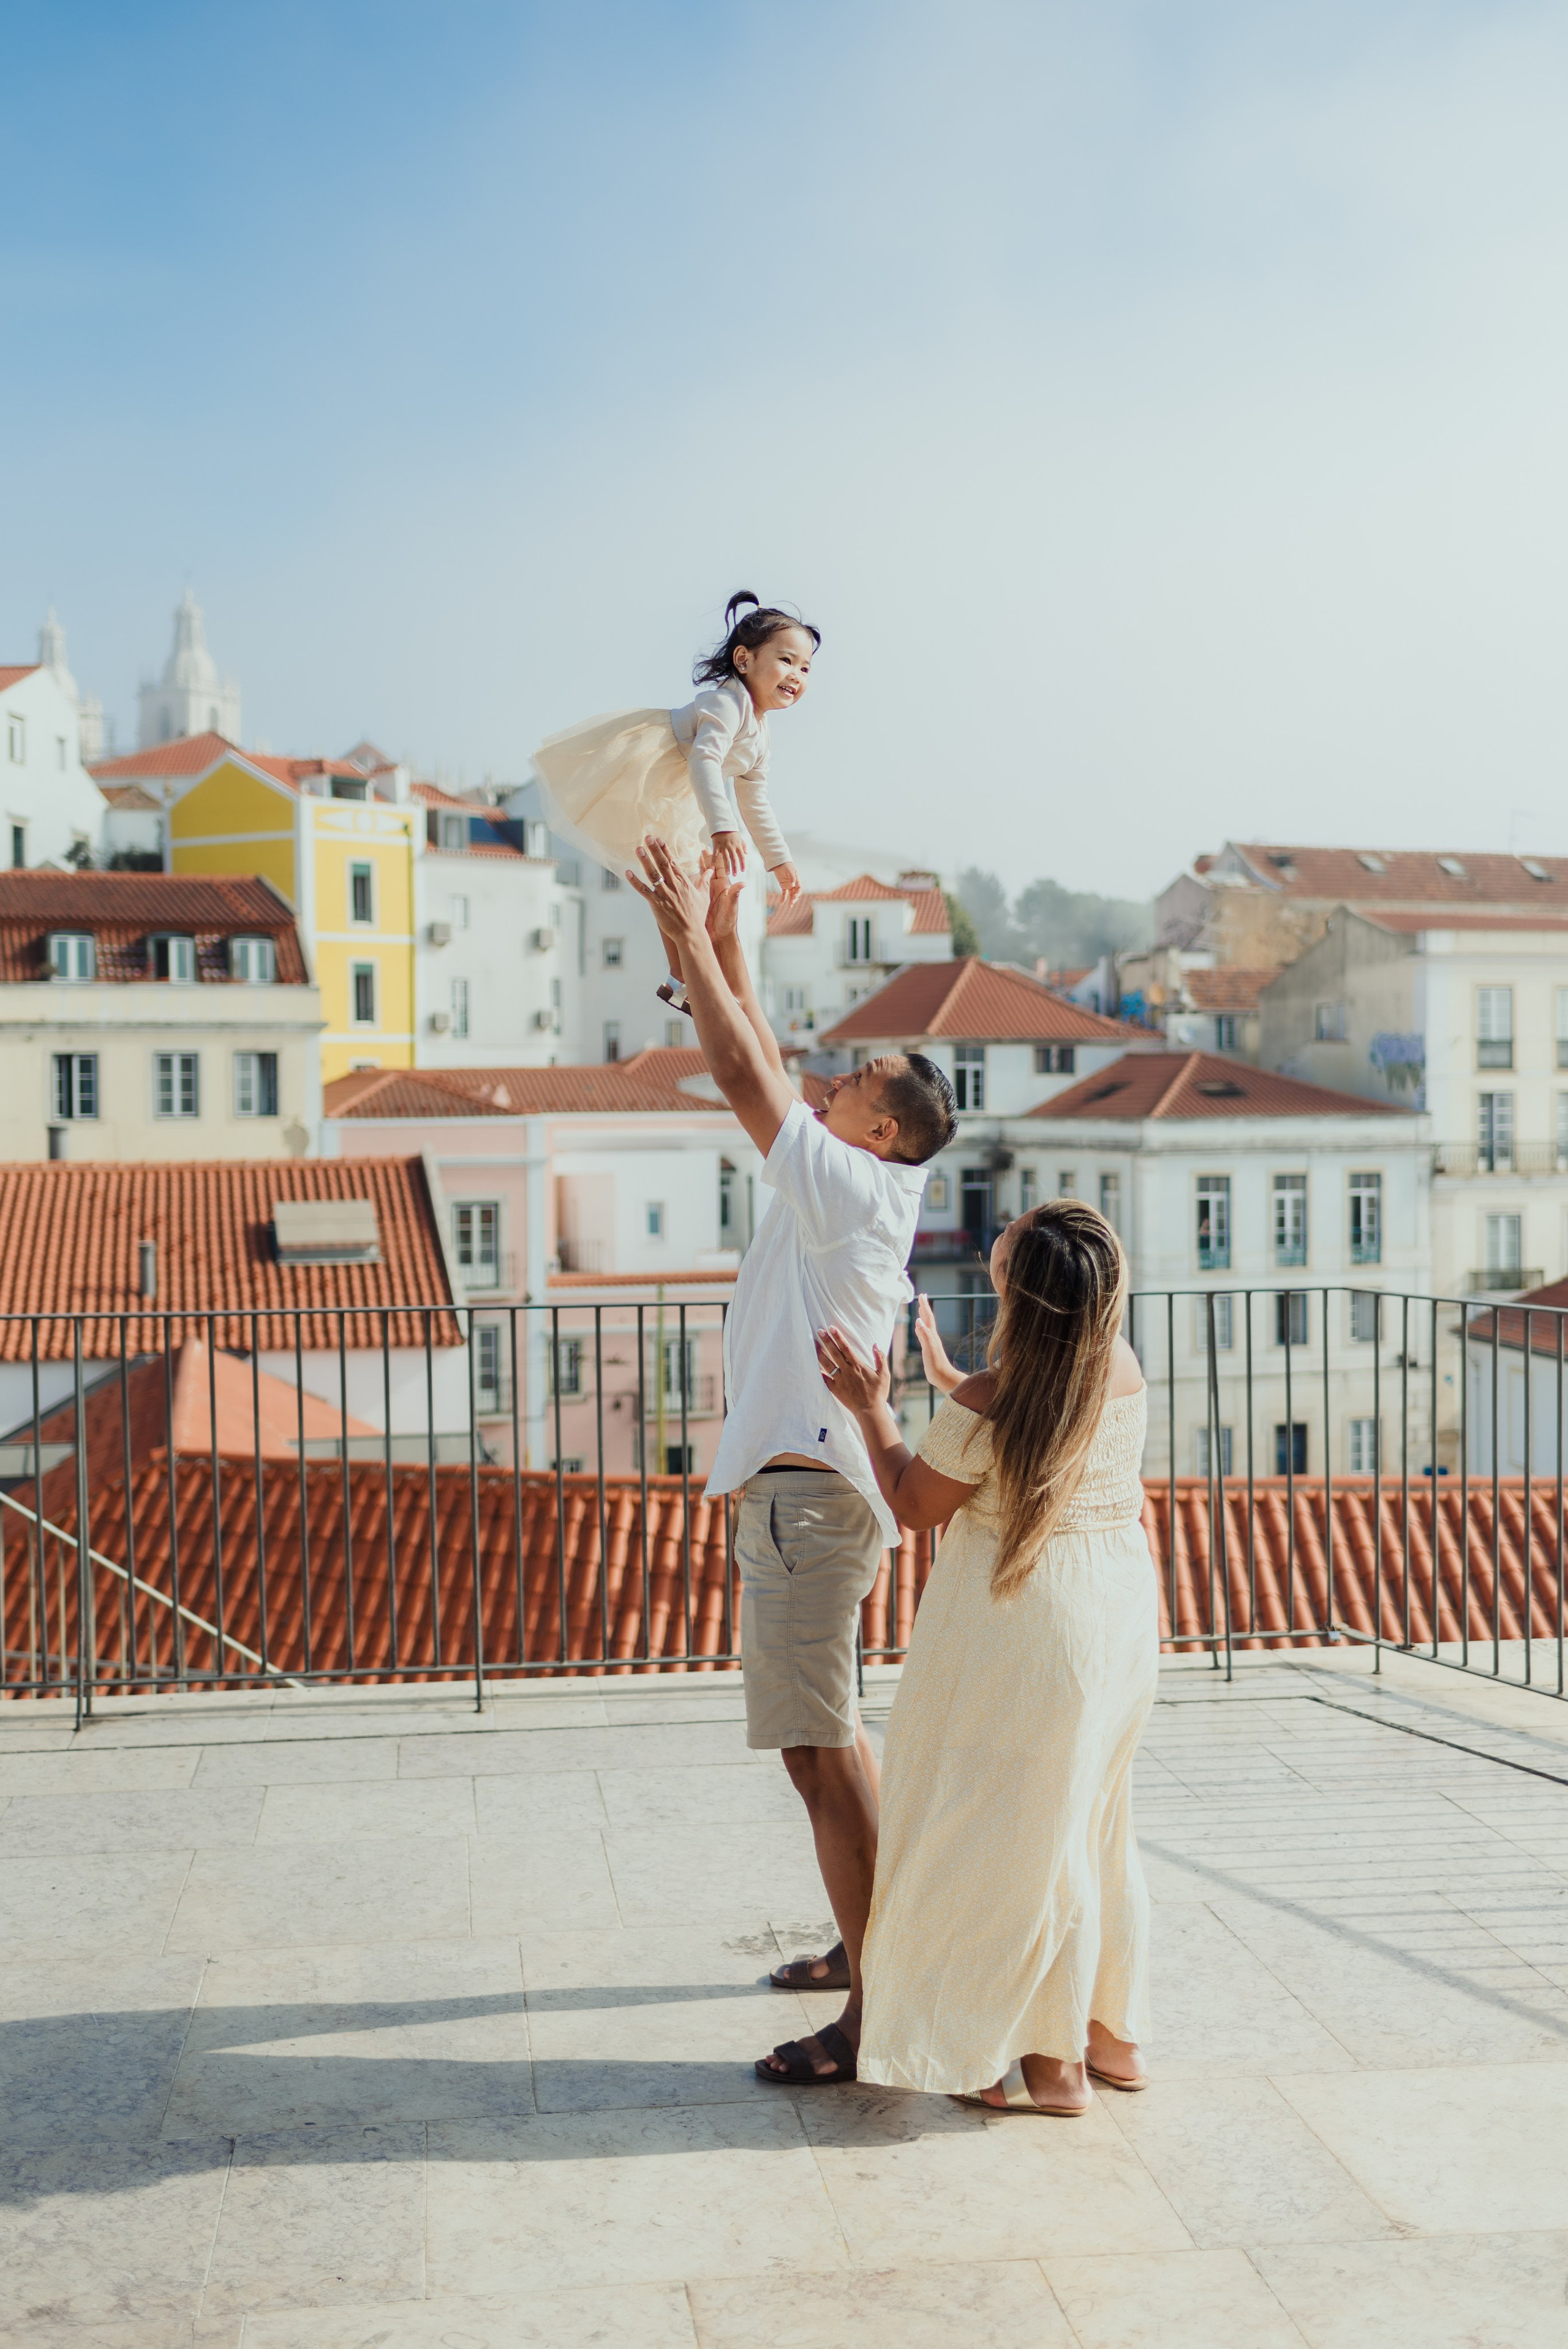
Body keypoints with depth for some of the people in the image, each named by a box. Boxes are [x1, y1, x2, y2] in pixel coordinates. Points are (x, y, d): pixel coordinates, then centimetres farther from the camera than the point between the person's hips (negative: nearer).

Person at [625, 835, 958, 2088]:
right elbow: (770, 1073, 19)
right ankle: (871, 1942, 34)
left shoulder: (854, 1188, -13)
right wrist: (723, 943, 19)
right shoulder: (854, 1186, 12)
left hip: (808, 1496, -11)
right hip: (808, 1488, 11)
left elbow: (745, 1077, -14)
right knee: (829, 1738, 21)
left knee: (821, 1751, -10)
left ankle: (877, 2014, -7)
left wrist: (691, 942, -8)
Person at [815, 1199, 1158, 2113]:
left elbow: (915, 1503, -6)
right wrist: (951, 1379, 27)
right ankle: (1114, 2032, 31)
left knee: (1022, 1836, 6)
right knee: (1093, 1824, 20)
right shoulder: (1124, 1371, -3)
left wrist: (872, 1406, 3)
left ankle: (1052, 2064, 17)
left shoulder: (983, 1406, -23)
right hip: (1123, 1616, 7)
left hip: (1027, 1634, -7)